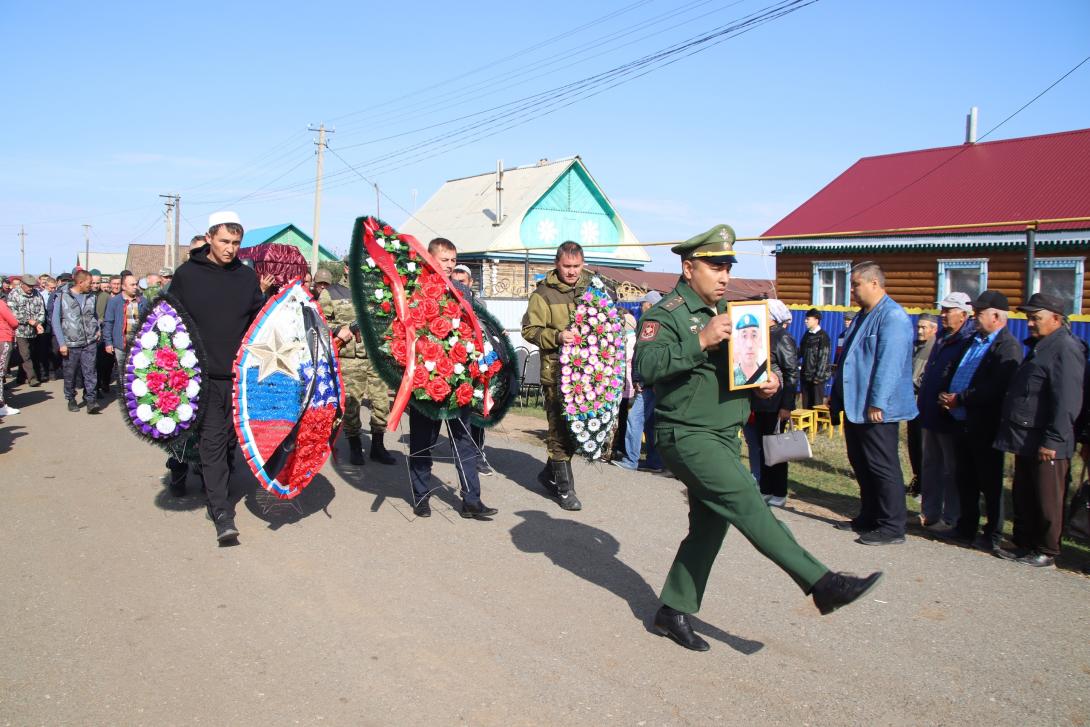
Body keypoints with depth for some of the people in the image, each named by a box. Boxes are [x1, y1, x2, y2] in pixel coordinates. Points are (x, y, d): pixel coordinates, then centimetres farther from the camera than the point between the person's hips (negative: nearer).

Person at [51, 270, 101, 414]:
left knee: (90, 372, -7)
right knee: (70, 374, 7)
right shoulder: (62, 297, -3)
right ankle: (71, 399, 23)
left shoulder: (90, 296, 8)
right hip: (70, 344, -2)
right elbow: (56, 321, -3)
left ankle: (91, 400, -8)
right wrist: (61, 343, -8)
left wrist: (98, 329, 7)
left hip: (89, 342, 2)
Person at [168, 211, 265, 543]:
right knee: (212, 440, -7)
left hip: (240, 375, 3)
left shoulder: (246, 276, 8)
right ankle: (222, 512, -7)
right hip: (204, 375, -3)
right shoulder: (187, 275, 1)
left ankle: (218, 489, 30)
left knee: (230, 439, 11)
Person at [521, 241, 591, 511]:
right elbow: (529, 329, -6)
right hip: (557, 370, -5)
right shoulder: (544, 293, -2)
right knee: (560, 428, -3)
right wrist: (557, 336, -21)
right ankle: (564, 488, 7)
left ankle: (549, 473, 31)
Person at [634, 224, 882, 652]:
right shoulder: (668, 314, -9)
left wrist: (770, 378, 4)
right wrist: (699, 342, -30)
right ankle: (823, 584, -19)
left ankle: (673, 612, 22)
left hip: (725, 436, 9)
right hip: (686, 435, -9)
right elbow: (644, 366, -25)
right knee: (746, 501, -20)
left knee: (709, 527, 10)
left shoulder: (726, 313, 17)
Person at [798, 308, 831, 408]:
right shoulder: (807, 335, 11)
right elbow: (800, 352, 17)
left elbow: (824, 358, -13)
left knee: (817, 405, 0)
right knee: (806, 405, 10)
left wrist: (819, 376, -16)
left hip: (817, 377, -6)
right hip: (806, 375, 6)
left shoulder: (823, 337, -10)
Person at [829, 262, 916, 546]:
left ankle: (892, 528, 8)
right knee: (861, 465, 17)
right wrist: (836, 396, 20)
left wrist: (877, 403, -25)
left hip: (877, 411, -10)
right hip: (855, 407, 10)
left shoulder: (893, 317, -16)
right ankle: (868, 518, 29)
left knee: (882, 468, -2)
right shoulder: (862, 316, 16)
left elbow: (889, 364, -23)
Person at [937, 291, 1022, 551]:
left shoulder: (1008, 347, -13)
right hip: (963, 422, 8)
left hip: (985, 426, -8)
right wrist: (948, 397, -1)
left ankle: (993, 536, 15)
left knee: (990, 482, 3)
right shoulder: (973, 340, 15)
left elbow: (995, 389, -23)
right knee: (964, 480, 15)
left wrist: (959, 399, -17)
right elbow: (957, 375, 18)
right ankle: (966, 529, 26)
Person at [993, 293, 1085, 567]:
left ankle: (1046, 551, 14)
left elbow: (1067, 402, -22)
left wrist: (1052, 441, -24)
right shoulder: (1039, 347, 17)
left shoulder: (1065, 349, -15)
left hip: (1046, 444, -10)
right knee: (1022, 496, 16)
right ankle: (1024, 544, 27)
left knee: (1047, 501, 2)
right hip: (1026, 441, 10)